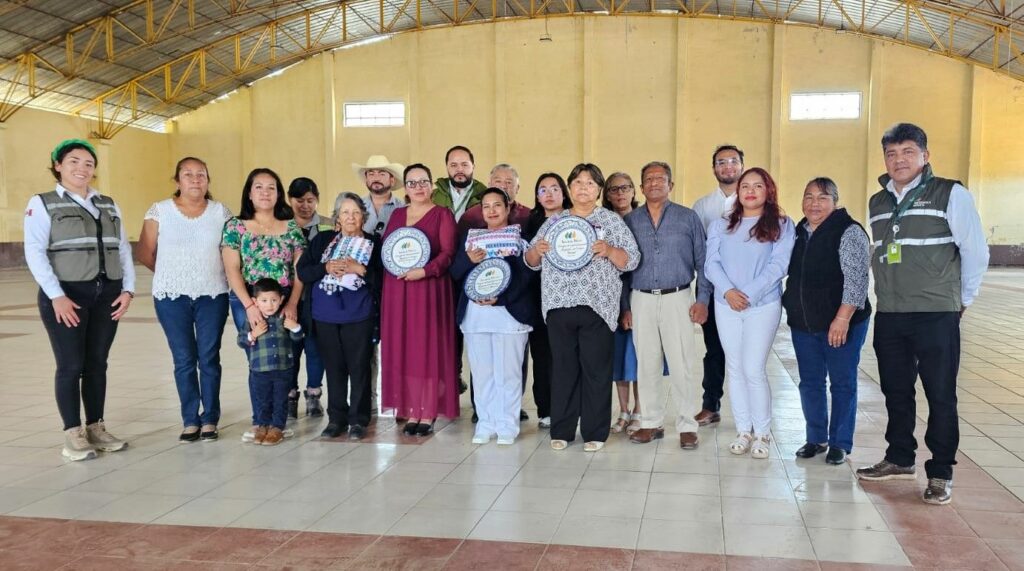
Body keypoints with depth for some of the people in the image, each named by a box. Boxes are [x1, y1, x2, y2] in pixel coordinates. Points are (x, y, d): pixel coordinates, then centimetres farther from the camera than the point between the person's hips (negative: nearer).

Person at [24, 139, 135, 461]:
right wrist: (56, 295, -17)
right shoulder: (42, 203, 1)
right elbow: (35, 252, -8)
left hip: (107, 295, 4)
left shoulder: (108, 205, 15)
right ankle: (73, 435, 5)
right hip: (66, 295, -4)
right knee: (71, 365, -2)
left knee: (97, 364, 8)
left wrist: (128, 289, -1)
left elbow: (123, 249, 11)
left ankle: (96, 428, 17)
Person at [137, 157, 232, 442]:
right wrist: (171, 274, 9)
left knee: (209, 358, 2)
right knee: (184, 360, 5)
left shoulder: (221, 212, 2)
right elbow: (145, 253, 3)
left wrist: (207, 272, 1)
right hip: (172, 297, 0)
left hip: (212, 295, 0)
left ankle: (210, 419, 13)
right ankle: (190, 420, 16)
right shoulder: (159, 211, 0)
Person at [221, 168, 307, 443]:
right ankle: (260, 421, 11)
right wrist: (250, 305, -13)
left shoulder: (291, 227, 8)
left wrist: (292, 304, -8)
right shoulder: (235, 227, 4)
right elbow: (232, 270, -3)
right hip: (247, 302, -1)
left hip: (285, 302, 1)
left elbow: (300, 270, 4)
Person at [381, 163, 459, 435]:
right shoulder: (396, 215, 17)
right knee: (403, 350, 3)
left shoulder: (442, 214, 1)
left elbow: (448, 253, -8)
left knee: (429, 348, -3)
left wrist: (424, 271, -21)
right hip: (398, 290, 5)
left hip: (430, 289, -4)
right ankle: (411, 412, 10)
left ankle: (428, 415, 3)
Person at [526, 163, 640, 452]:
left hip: (596, 306, -2)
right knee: (563, 368, 7)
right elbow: (531, 262, 16)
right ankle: (561, 430, 16)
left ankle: (595, 432, 10)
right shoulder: (554, 221, 14)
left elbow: (632, 260, 1)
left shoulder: (611, 220, 6)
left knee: (596, 370, 1)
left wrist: (608, 250, -16)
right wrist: (537, 249, -6)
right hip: (559, 305, 3)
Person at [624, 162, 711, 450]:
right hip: (641, 299, 2)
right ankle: (652, 423, 18)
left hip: (677, 299, -2)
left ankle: (686, 425, 9)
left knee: (682, 365, -2)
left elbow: (702, 261, 4)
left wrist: (702, 299, -4)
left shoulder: (688, 218, 4)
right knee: (647, 364, 7)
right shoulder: (630, 221, 8)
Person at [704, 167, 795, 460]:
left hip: (763, 306, -3)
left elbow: (778, 265, -8)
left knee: (753, 369, -8)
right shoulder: (721, 225, 11)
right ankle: (743, 430, 15)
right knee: (735, 368, 6)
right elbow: (711, 263, 2)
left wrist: (749, 294, -15)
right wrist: (727, 291, -14)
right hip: (726, 306, 3)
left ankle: (762, 433, 7)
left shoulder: (781, 225, 2)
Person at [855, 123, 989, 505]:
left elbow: (976, 251, -6)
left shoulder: (950, 194, -7)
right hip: (889, 317, 5)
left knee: (940, 396, 2)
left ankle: (940, 473, 12)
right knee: (895, 392, 14)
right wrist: (891, 293, 13)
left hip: (936, 316, -5)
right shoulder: (877, 203, 11)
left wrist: (963, 299, 1)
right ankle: (899, 459, 28)